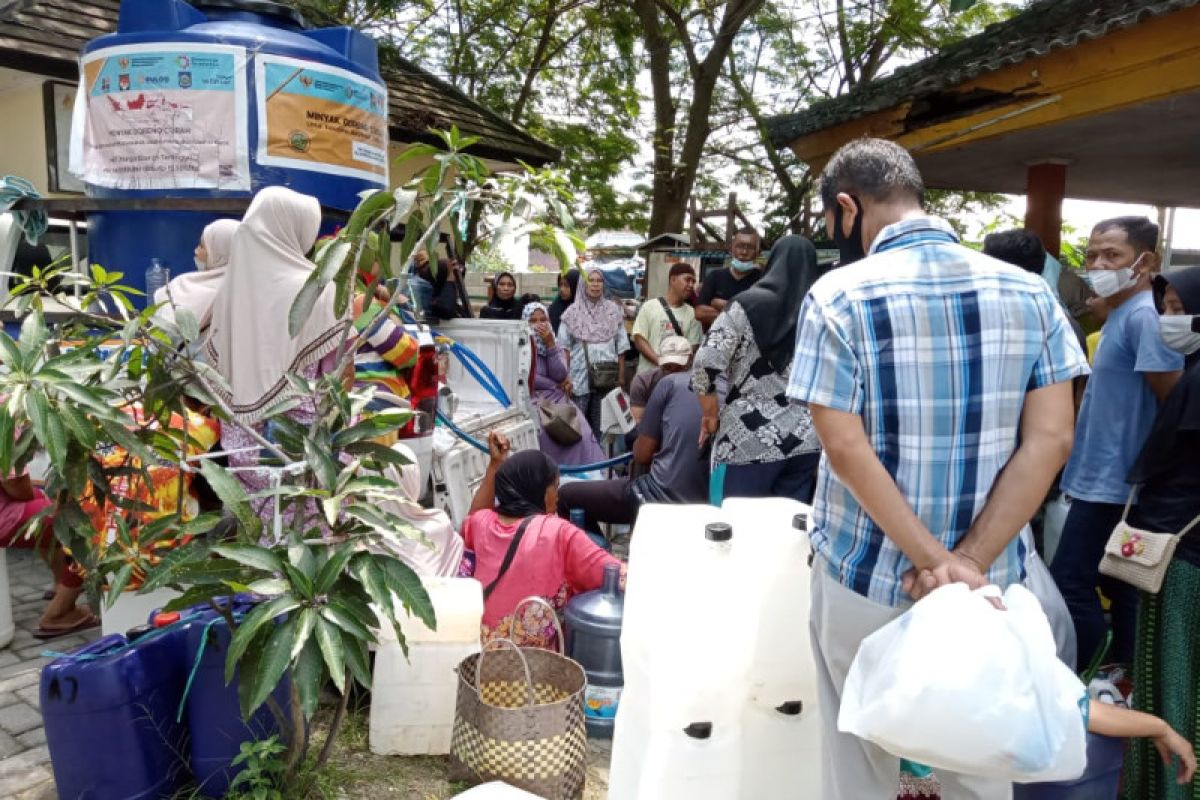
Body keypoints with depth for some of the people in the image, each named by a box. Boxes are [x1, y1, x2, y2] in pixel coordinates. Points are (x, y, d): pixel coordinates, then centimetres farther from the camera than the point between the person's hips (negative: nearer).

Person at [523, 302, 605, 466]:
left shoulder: (555, 344, 12)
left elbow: (560, 376, -4)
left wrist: (550, 344, -10)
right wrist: (556, 385, -2)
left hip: (558, 400, 4)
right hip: (533, 400, -4)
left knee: (580, 434, -18)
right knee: (548, 434, -27)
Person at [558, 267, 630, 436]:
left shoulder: (613, 310, 6)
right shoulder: (573, 311, 1)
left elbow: (621, 345, 7)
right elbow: (564, 346, 1)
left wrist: (621, 374, 3)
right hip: (580, 375, -1)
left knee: (602, 423, 7)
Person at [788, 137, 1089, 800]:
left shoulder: (838, 295, -13)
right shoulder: (1030, 292, -1)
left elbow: (845, 448, -18)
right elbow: (1050, 439, -7)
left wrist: (937, 561, -15)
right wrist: (968, 561, -11)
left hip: (866, 575, -3)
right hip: (985, 580, 4)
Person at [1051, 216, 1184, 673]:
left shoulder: (1143, 316, -17)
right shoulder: (1121, 316, 14)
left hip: (1113, 482, -10)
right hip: (1107, 478, 10)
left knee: (1069, 586, -6)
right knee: (1119, 588, 16)